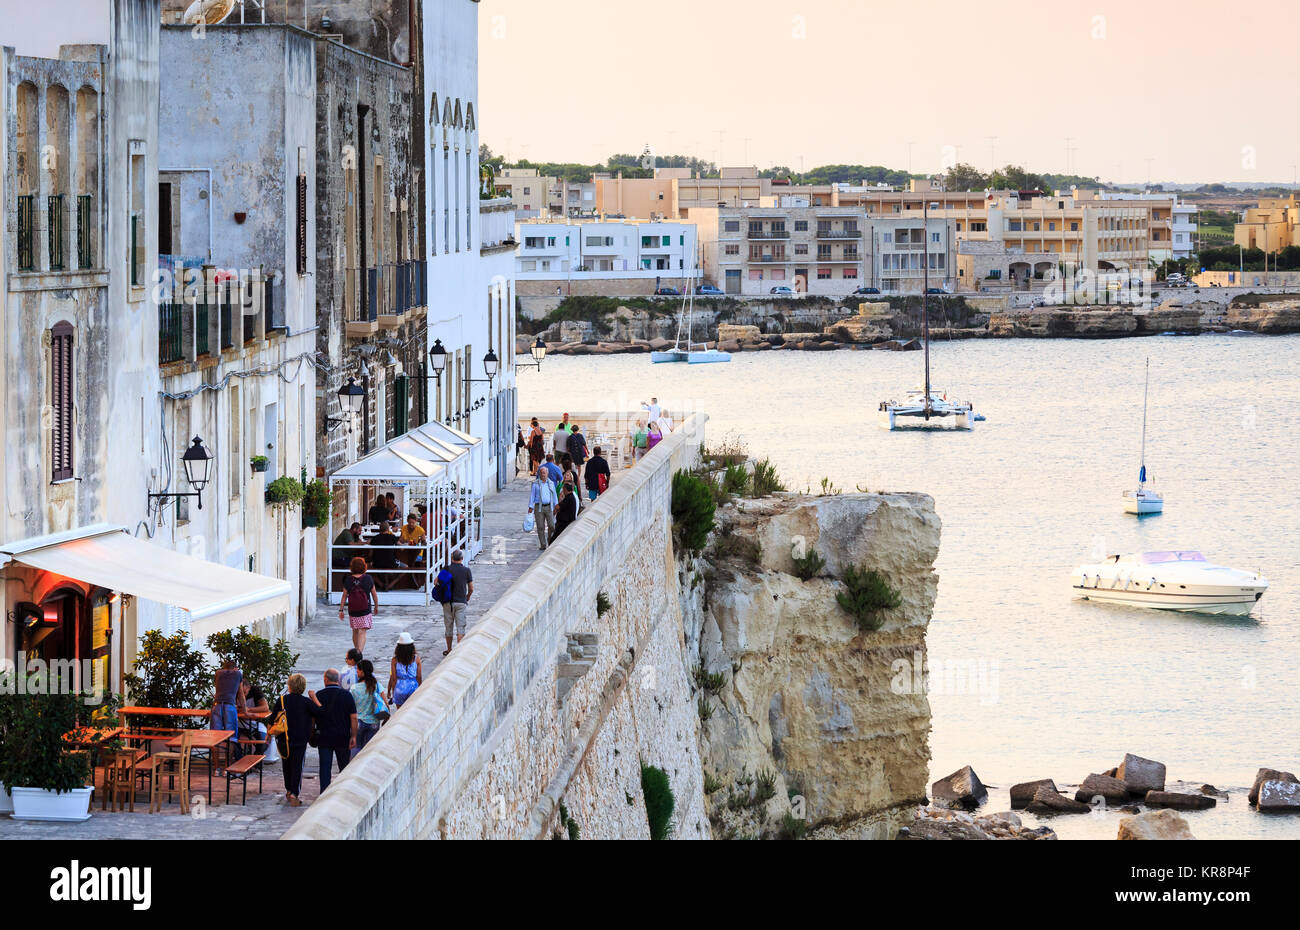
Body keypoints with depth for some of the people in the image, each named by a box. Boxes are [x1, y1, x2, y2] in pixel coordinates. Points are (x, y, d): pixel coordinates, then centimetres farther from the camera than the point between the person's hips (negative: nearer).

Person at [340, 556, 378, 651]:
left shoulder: (348, 580, -4)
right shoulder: (368, 579, -7)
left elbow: (344, 596, -3)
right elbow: (374, 594, 1)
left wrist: (341, 610, 3)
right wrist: (376, 606, 16)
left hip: (352, 610, 2)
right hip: (365, 610, -2)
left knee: (355, 631, 19)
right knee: (362, 632, -6)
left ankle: (357, 651, 33)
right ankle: (360, 652, -21)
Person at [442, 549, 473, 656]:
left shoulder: (447, 569, -4)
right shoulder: (466, 571, -4)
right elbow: (471, 589, 2)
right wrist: (467, 597, 23)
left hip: (448, 602, 1)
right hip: (461, 602, -1)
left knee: (448, 626, 12)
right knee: (460, 627, -1)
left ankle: (449, 650, 21)